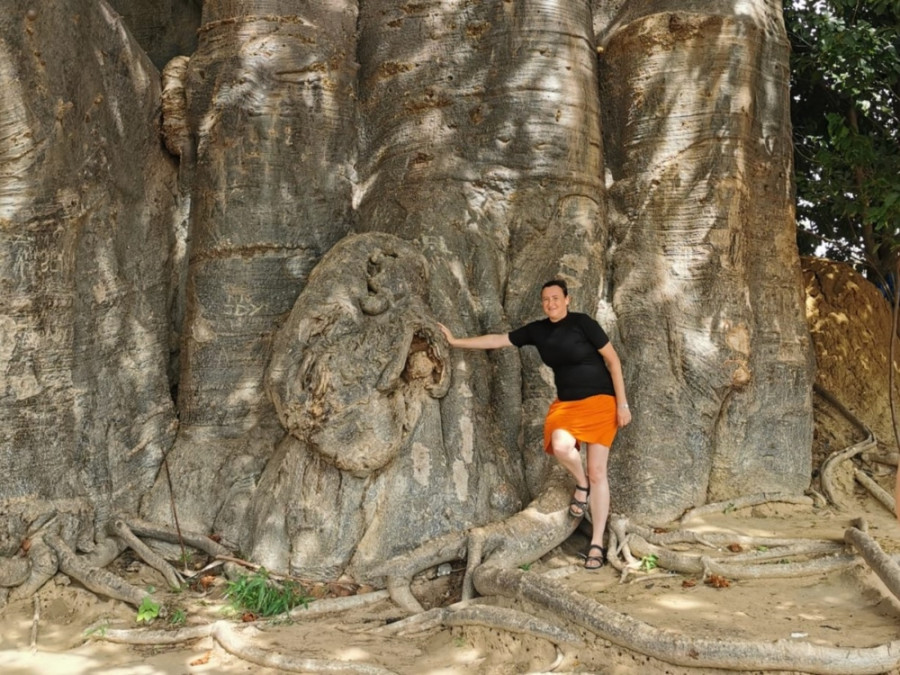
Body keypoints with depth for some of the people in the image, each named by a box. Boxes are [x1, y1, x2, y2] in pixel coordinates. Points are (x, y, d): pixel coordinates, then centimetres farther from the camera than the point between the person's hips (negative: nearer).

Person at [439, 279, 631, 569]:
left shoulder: (582, 322, -10)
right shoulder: (537, 330, 4)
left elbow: (612, 359, -8)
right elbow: (499, 340, 11)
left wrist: (622, 403, -11)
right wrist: (456, 342, 11)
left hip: (599, 401, -3)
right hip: (566, 403, 4)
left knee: (598, 472, -6)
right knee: (560, 445, -30)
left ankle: (597, 544, 2)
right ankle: (580, 484, 3)